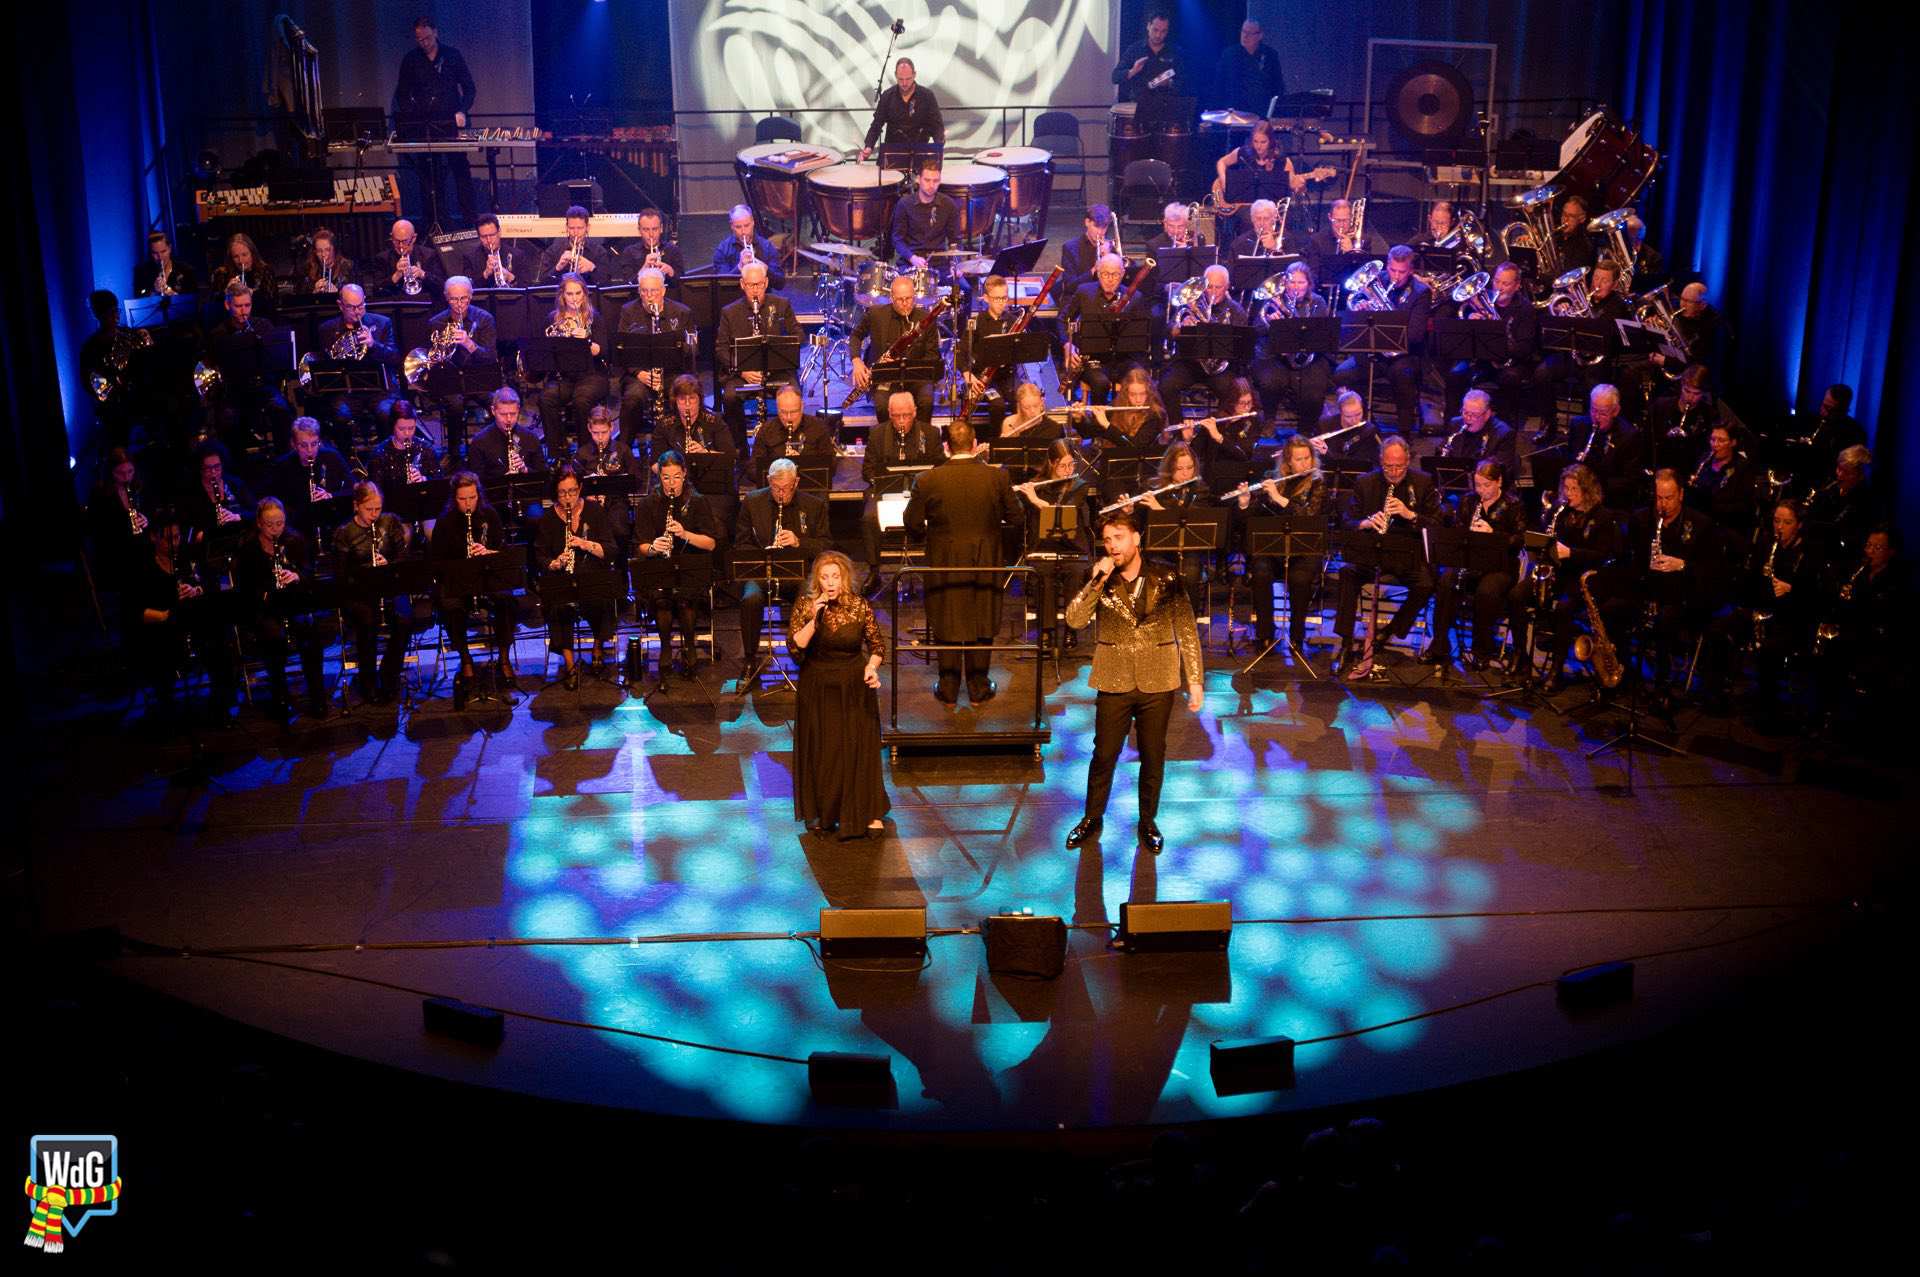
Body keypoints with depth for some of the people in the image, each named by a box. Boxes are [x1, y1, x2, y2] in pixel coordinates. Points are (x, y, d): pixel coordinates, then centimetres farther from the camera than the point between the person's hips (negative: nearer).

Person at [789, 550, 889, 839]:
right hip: (818, 688, 0)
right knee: (821, 750, 6)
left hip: (855, 687, 0)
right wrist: (814, 620, -26)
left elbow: (878, 644, 3)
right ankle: (821, 814, 20)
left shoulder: (860, 606, -7)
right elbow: (795, 647, -16)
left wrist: (872, 667, -15)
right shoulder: (805, 605, -8)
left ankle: (870, 814, 9)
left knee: (860, 747, 0)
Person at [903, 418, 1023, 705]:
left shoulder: (928, 480, -12)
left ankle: (949, 690, 19)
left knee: (946, 625, 12)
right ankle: (979, 687, 21)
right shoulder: (997, 477, -10)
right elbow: (1014, 517, -1)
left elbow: (913, 524, -5)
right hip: (985, 563, 1)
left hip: (943, 563, -1)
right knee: (981, 626, 13)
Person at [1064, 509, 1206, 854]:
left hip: (1157, 683, -1)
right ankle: (1092, 819, 24)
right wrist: (1097, 581, -19)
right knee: (1103, 755, 7)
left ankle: (1148, 822, 26)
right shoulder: (1100, 583, 2)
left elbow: (1187, 631, 0)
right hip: (1114, 683, 1)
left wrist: (1195, 680, -3)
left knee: (1153, 757, 10)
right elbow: (1075, 619, -11)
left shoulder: (1166, 579, -2)